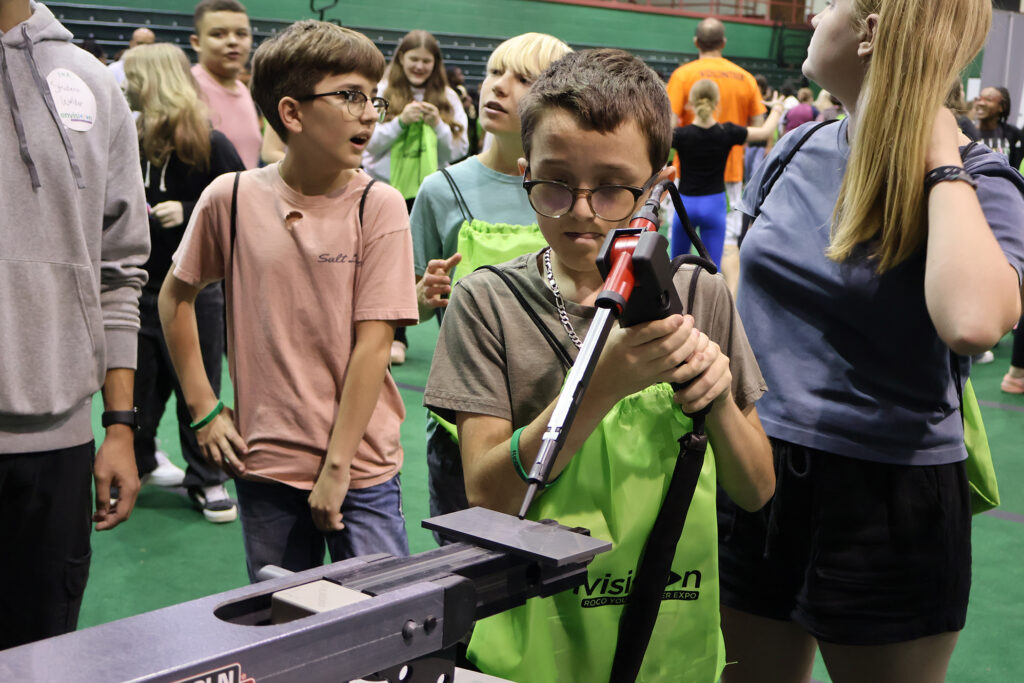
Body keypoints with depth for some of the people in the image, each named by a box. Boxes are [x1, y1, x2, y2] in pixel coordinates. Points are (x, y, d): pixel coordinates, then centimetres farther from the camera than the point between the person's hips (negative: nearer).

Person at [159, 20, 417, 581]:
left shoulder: (379, 206, -7)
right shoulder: (232, 198, -3)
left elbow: (374, 343, -10)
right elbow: (175, 296, 11)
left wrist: (337, 467, -10)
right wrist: (203, 409, 6)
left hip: (361, 467, -1)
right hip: (264, 465, 1)